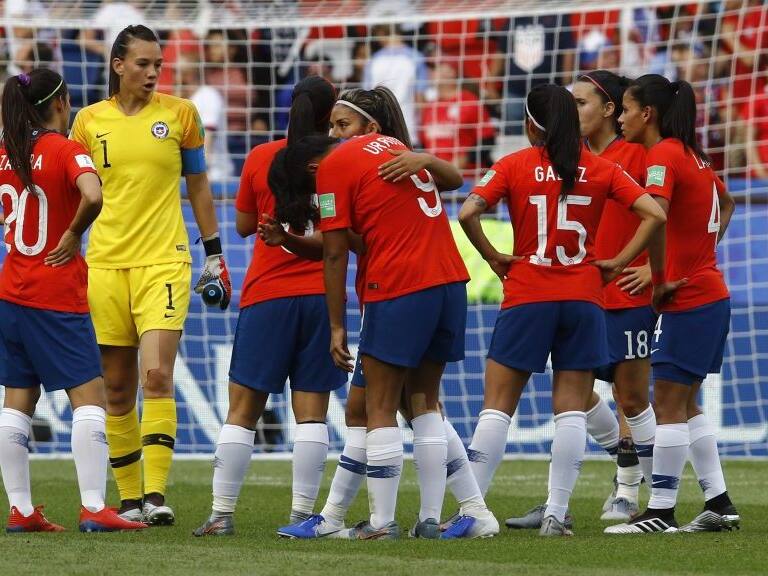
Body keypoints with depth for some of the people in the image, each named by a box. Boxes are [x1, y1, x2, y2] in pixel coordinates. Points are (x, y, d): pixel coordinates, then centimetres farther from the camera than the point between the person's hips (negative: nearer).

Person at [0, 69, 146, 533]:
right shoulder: (66, 151, -12)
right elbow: (92, 195, -30)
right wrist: (73, 235, -15)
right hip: (58, 296, -7)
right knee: (90, 395, -4)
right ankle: (94, 508, -11)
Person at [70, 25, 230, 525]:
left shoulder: (180, 113, 4)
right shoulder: (89, 121, 6)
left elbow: (198, 187, 12)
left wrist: (215, 255, 11)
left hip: (164, 261, -2)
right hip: (105, 261, 2)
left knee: (158, 376, -17)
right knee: (117, 388, 4)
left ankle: (156, 493, -17)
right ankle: (129, 498, 12)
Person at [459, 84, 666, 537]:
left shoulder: (514, 166, -2)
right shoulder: (601, 169, 2)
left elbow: (468, 213, -15)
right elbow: (654, 215, -7)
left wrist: (494, 258, -2)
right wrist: (619, 263, 0)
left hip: (527, 296, -1)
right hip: (584, 296, 1)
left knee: (498, 406, 4)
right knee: (572, 410, 5)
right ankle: (556, 514, -1)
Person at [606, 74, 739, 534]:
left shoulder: (664, 156, -14)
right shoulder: (692, 154, 14)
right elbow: (727, 203, 32)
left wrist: (659, 282, -22)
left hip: (688, 301, -9)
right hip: (711, 292, 9)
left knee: (668, 405, -6)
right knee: (685, 405, 14)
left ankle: (661, 512, -5)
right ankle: (720, 504, 15)